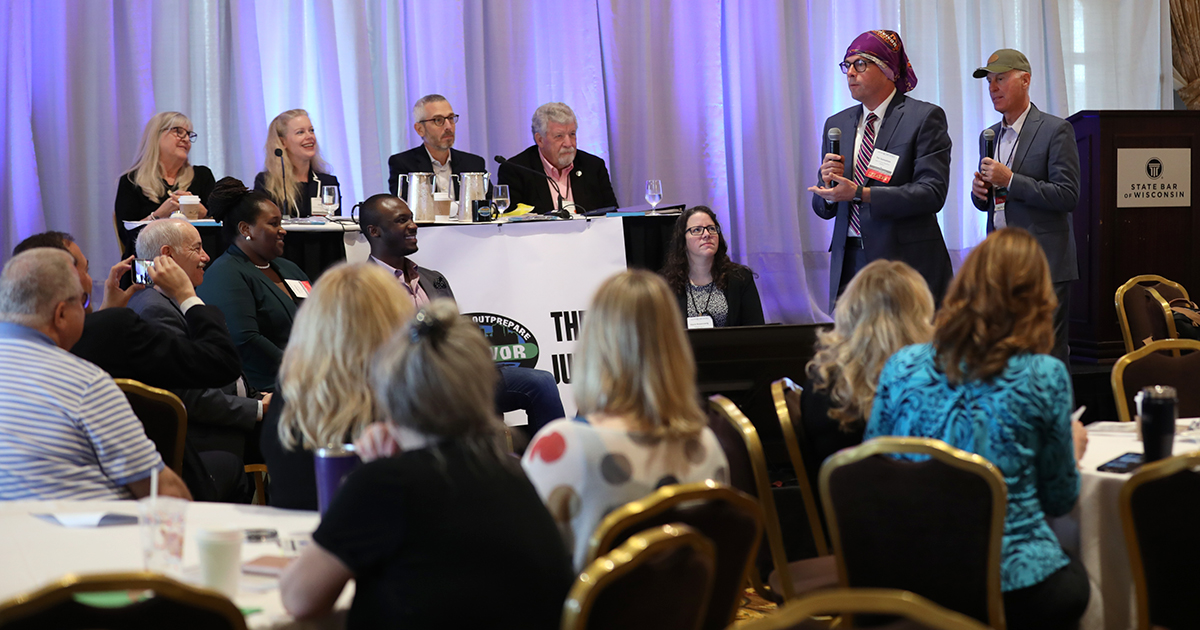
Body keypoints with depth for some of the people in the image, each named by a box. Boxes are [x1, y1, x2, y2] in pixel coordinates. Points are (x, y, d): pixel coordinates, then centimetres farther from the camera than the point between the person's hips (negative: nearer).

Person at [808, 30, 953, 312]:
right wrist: (828, 182, -7)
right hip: (849, 264, 4)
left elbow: (932, 193, -13)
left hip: (906, 263, -4)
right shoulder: (837, 124, 16)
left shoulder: (925, 117, -1)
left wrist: (859, 194, -19)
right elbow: (824, 209, 17)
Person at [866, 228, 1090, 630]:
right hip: (1013, 586, -3)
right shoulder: (1044, 377, -7)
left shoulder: (902, 367, 1)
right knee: (1075, 579, 30)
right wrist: (1072, 448, 27)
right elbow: (1060, 499, 4)